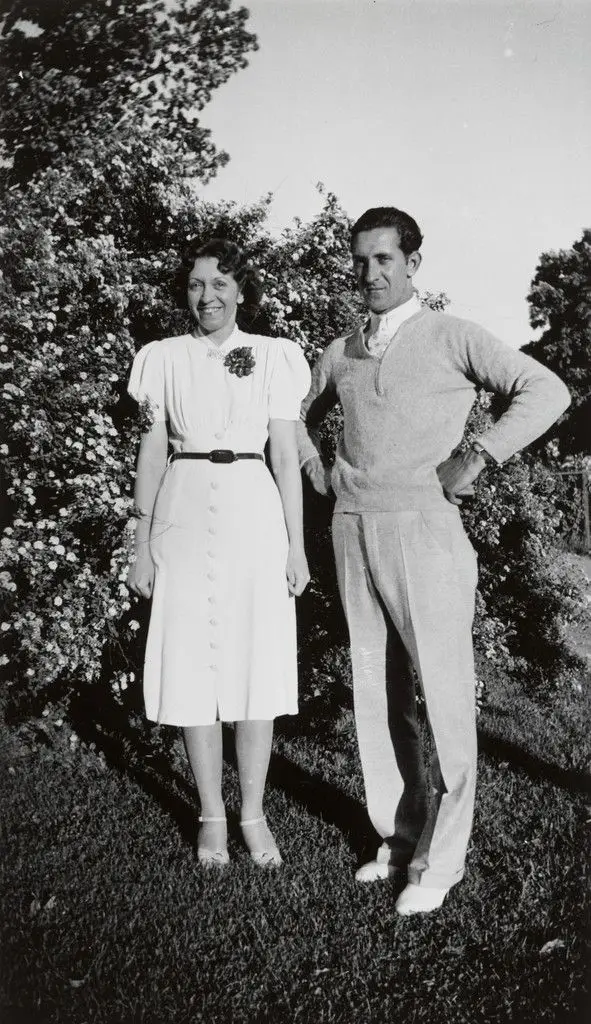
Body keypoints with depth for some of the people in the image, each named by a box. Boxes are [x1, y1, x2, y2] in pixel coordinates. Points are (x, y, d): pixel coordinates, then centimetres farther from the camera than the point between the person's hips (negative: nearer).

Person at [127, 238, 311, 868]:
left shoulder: (273, 357, 6)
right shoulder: (164, 359, 8)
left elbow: (285, 457, 4)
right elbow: (152, 453, 8)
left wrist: (297, 547, 1)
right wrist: (143, 546, 4)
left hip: (253, 512, 0)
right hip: (185, 514, 1)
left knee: (257, 663, 2)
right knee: (192, 667, 3)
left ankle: (253, 813, 17)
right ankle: (212, 816, 18)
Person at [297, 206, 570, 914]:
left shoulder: (451, 338, 1)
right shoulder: (340, 353, 15)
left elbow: (546, 391, -4)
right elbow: (299, 414, 32)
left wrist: (476, 458, -11)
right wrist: (314, 470, 14)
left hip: (424, 530, -5)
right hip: (352, 531, 5)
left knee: (444, 695, -3)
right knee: (375, 692, 9)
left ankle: (439, 860, 9)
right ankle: (398, 837, 22)